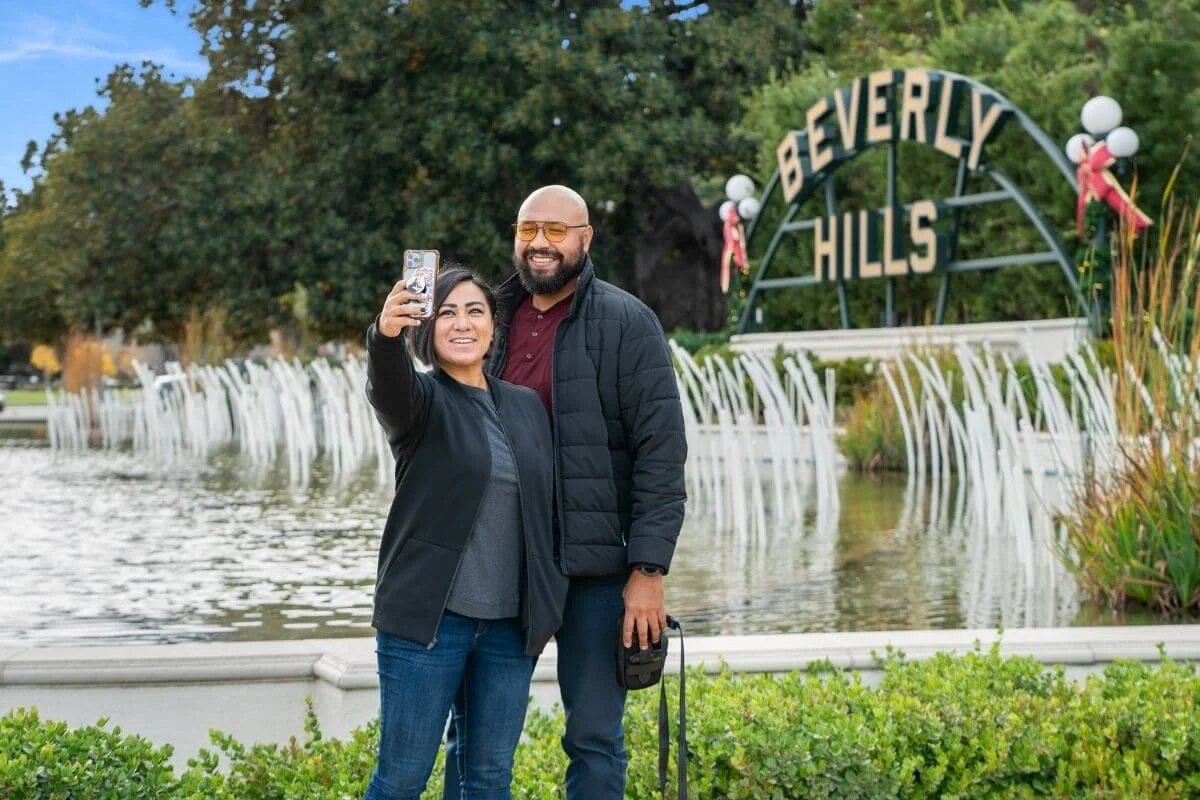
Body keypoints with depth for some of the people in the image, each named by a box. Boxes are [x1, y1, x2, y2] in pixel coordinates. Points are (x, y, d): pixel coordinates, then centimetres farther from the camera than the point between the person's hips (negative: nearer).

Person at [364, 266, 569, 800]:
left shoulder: (527, 406, 12)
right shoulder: (421, 399, -2)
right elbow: (387, 384, -27)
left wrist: (555, 603, 14)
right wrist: (386, 333, -49)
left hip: (510, 624, 4)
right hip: (428, 616, -4)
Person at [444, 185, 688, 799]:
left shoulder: (626, 324, -5)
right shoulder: (495, 320, 11)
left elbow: (661, 452, -9)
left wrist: (649, 570, -14)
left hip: (594, 564, -4)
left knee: (594, 737, 3)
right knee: (474, 731, 8)